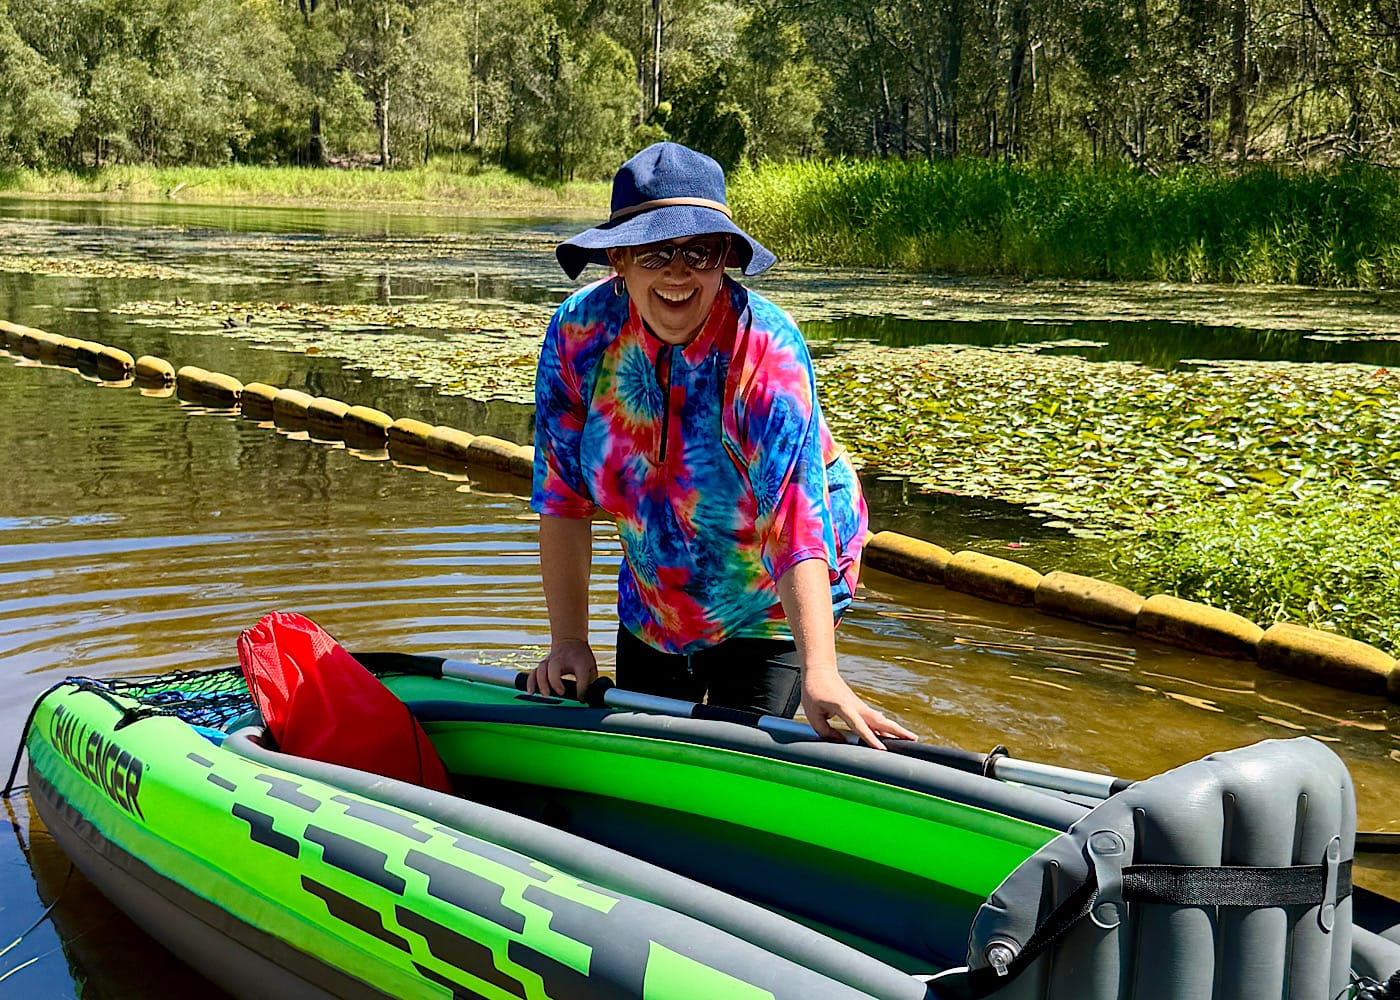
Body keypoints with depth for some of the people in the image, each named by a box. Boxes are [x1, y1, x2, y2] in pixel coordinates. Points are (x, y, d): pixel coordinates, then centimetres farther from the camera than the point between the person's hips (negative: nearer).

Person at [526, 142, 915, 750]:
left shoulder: (768, 349, -30)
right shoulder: (580, 330, -19)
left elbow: (794, 521, -39)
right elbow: (563, 498, -13)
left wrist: (820, 673, -49)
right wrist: (569, 640, -17)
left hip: (769, 601, -4)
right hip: (654, 594, 4)